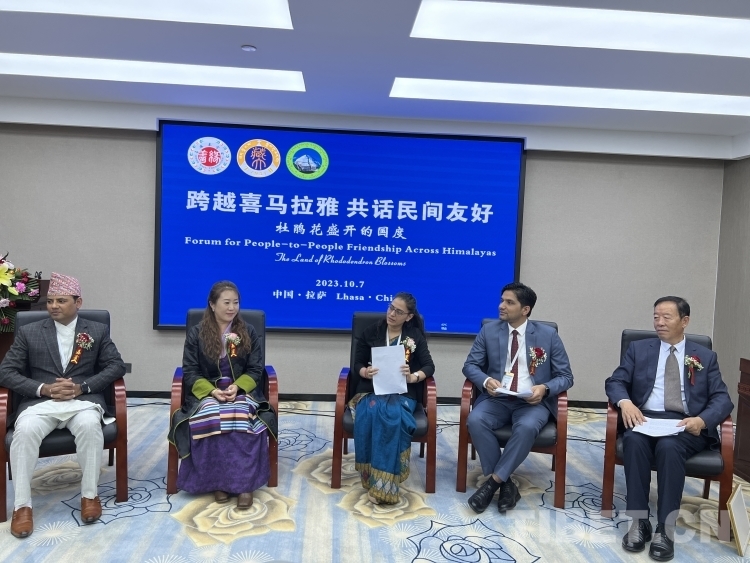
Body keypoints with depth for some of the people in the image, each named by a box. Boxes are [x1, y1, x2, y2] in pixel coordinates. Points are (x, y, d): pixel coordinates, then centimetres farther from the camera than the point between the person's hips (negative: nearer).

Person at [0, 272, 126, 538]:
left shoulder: (98, 331, 10)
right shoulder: (28, 332, 10)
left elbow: (116, 366, 3)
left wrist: (82, 387, -13)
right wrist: (43, 388, -13)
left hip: (83, 400, -1)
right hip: (40, 401, 1)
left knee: (90, 425, -34)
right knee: (25, 430, -32)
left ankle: (90, 494, -17)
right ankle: (22, 505, -19)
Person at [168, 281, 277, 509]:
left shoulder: (248, 332, 7)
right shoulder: (196, 333, 4)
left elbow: (256, 370, 4)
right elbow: (190, 372, 0)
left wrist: (237, 386, -15)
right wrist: (212, 390, -17)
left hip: (241, 390, 0)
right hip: (206, 391, 0)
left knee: (241, 419, -33)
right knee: (210, 420, -33)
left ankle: (245, 482, -26)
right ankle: (216, 481, -20)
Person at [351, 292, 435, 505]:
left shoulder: (415, 336, 10)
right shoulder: (371, 332, 11)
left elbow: (429, 366, 5)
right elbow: (357, 364, 10)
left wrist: (413, 377, -15)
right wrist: (365, 372, -13)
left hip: (402, 392, -1)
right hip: (371, 390, 1)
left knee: (391, 415, -35)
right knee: (371, 413, -35)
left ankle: (383, 483, -29)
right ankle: (373, 478, -26)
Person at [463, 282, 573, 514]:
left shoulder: (548, 335, 2)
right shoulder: (489, 331, 6)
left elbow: (565, 376, 4)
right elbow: (470, 365, 8)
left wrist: (545, 388, -17)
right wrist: (486, 380, -15)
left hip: (533, 402, -1)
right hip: (497, 399, 2)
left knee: (527, 427, -35)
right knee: (475, 421, -29)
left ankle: (493, 481, -20)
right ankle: (506, 484, -16)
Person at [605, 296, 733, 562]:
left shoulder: (705, 357, 14)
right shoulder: (638, 349, 15)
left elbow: (722, 399, 5)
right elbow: (614, 382, 7)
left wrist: (703, 420, -16)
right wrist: (625, 402, -16)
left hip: (686, 425, -1)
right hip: (646, 418, 1)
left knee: (669, 446, -35)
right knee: (634, 440, -33)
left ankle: (665, 529, -27)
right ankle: (639, 521, -25)